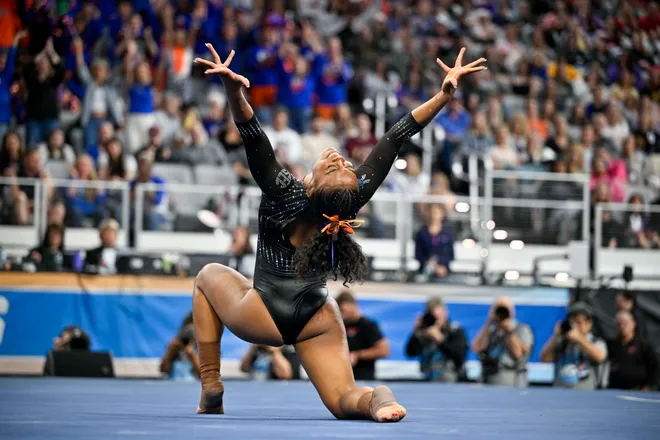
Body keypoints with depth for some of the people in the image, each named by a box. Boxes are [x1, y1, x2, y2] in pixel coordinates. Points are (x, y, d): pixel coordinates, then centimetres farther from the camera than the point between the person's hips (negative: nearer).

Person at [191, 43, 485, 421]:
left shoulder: (282, 192, -24)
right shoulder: (355, 198, -16)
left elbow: (252, 135, -35)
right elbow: (396, 138, -16)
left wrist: (233, 90, -52)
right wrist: (445, 94, -21)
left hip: (263, 316, -2)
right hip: (318, 321, 2)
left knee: (210, 275, 26)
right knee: (344, 401, 4)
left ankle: (211, 388, 16)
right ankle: (376, 397, -35)